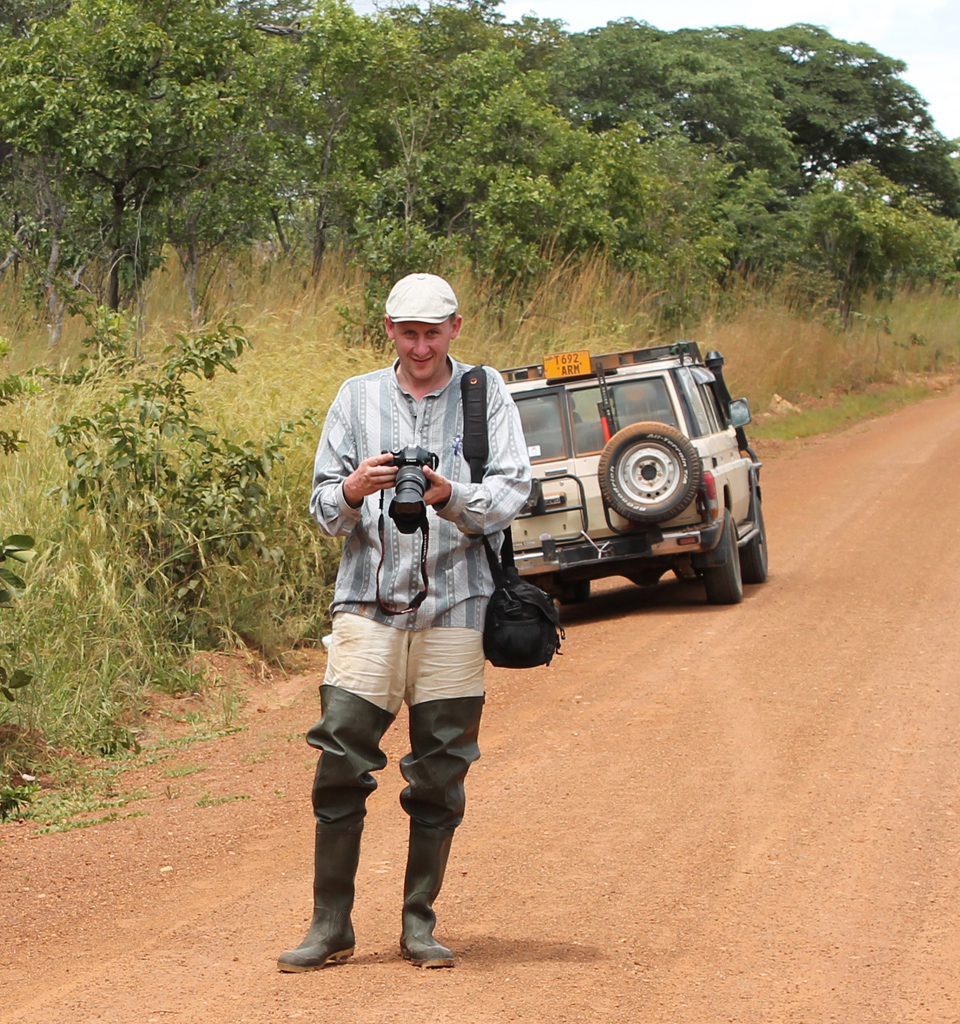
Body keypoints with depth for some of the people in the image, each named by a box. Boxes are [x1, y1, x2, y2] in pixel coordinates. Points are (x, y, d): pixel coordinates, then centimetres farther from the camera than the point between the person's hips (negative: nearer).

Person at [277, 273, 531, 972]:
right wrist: (352, 492, -14)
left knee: (441, 774, 3)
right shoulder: (357, 398, 11)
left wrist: (450, 495, -21)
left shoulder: (486, 395, 6)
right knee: (341, 765, -6)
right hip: (369, 604, 1)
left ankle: (420, 922, 15)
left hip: (455, 606, -1)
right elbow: (324, 509, 8)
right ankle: (331, 926, 2)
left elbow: (512, 493, -3)